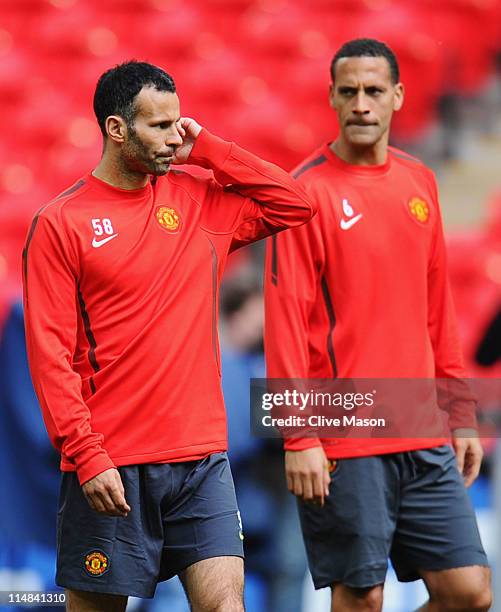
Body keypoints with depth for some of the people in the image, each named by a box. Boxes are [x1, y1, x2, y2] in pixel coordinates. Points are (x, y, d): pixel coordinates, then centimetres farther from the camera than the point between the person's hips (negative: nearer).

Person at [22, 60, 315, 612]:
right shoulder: (61, 224, -3)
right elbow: (50, 353, -7)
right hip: (110, 468, -4)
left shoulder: (199, 202, 11)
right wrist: (86, 455, -15)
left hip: (202, 461, 4)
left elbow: (292, 205, 10)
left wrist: (205, 148, 5)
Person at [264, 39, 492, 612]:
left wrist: (460, 415, 14)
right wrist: (299, 436, -16)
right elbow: (285, 318, -11)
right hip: (343, 448, -6)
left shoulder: (419, 182, 11)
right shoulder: (307, 190, -7)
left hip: (425, 440, 6)